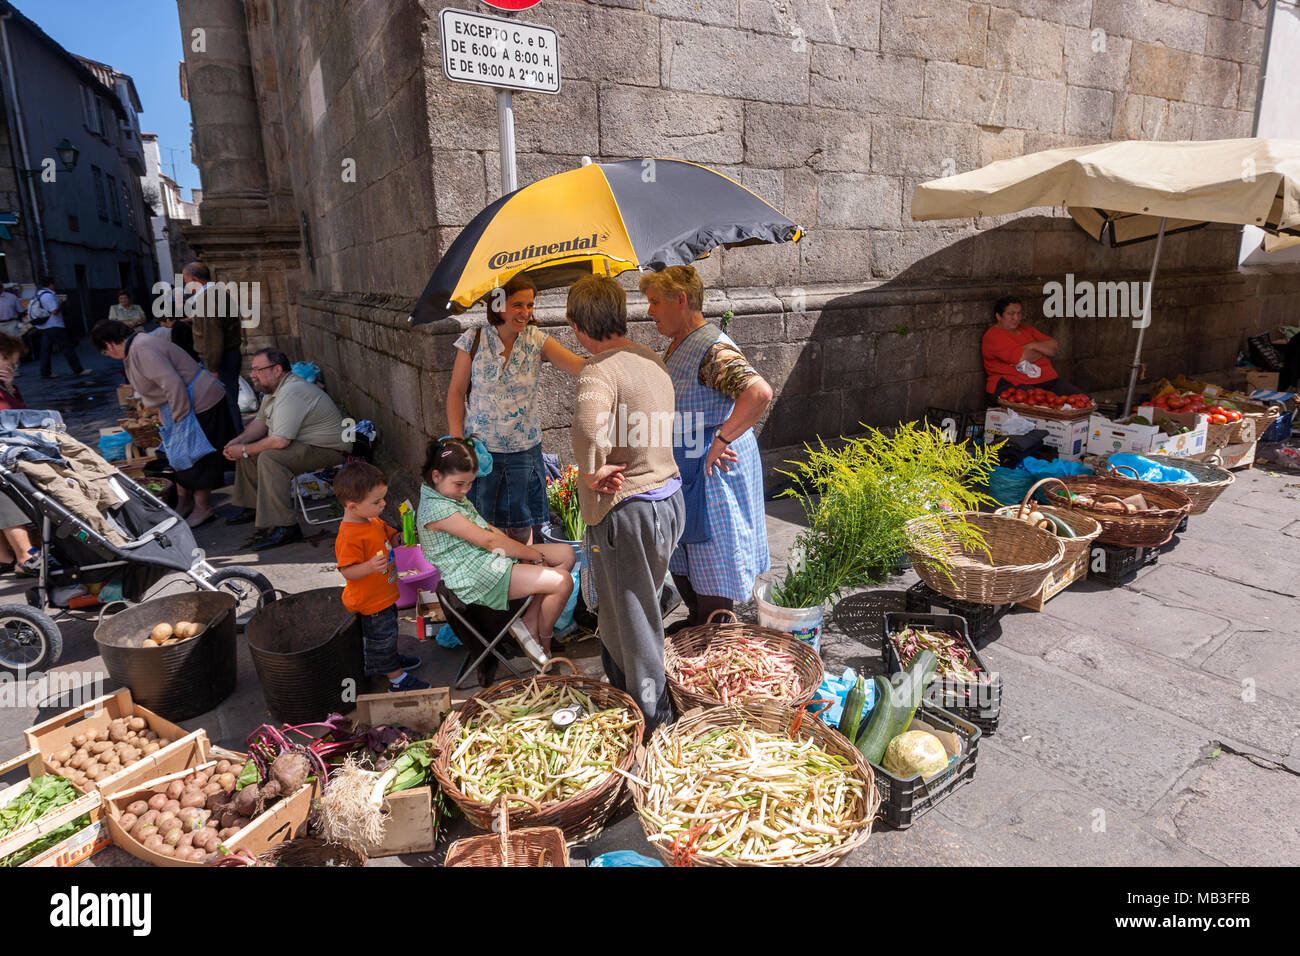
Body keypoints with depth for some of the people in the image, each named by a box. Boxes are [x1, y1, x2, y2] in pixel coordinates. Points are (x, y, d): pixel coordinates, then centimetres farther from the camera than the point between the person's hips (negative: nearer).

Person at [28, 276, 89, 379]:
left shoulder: (38, 294, 13)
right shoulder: (48, 295, -16)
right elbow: (55, 311, -20)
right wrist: (61, 304, -4)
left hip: (42, 327, 9)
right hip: (54, 326, -9)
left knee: (46, 350, 11)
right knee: (68, 347, -4)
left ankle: (45, 372, 12)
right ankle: (78, 370, -3)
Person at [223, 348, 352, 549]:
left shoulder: (292, 392, -25)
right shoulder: (275, 389, 10)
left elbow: (280, 441, -31)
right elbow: (260, 423, 20)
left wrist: (244, 451, -16)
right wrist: (237, 442, 2)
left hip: (330, 450, -11)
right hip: (304, 443, 11)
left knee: (269, 457, -31)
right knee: (248, 447, 15)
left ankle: (284, 527, -29)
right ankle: (252, 507, 27)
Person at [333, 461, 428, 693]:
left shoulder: (374, 521, -1)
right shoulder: (349, 536, -30)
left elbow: (390, 537, 15)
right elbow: (347, 571, -29)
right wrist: (370, 567, -45)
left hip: (384, 595, 9)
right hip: (370, 602, -9)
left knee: (388, 631, 29)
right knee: (382, 635, 7)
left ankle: (392, 659, 52)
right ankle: (397, 679, 22)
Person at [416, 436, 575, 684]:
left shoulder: (453, 495, 14)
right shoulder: (436, 508, -19)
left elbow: (487, 528, 19)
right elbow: (488, 540, -19)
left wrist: (519, 548, 2)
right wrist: (537, 556, -13)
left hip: (491, 557, 11)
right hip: (476, 577, -11)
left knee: (566, 554, 4)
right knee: (562, 582, -20)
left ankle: (529, 622, 4)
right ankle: (544, 642, 5)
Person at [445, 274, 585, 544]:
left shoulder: (537, 340, -4)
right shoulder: (474, 340, -4)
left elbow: (579, 366, -18)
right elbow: (456, 392, 2)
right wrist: (457, 439, -5)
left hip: (524, 449, 1)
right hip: (481, 447, 0)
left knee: (522, 527, 10)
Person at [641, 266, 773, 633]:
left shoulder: (713, 349, -22)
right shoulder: (678, 345, 11)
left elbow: (760, 392, -36)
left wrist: (720, 440, -32)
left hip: (712, 476, -10)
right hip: (682, 474, 10)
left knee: (711, 568, 3)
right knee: (679, 560, 21)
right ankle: (696, 625, 40)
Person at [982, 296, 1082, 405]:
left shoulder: (1027, 330, 24)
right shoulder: (993, 335, -2)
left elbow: (1053, 347, 15)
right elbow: (1021, 357, -12)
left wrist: (1032, 346, -4)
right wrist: (1043, 352, 8)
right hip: (1013, 384, -7)